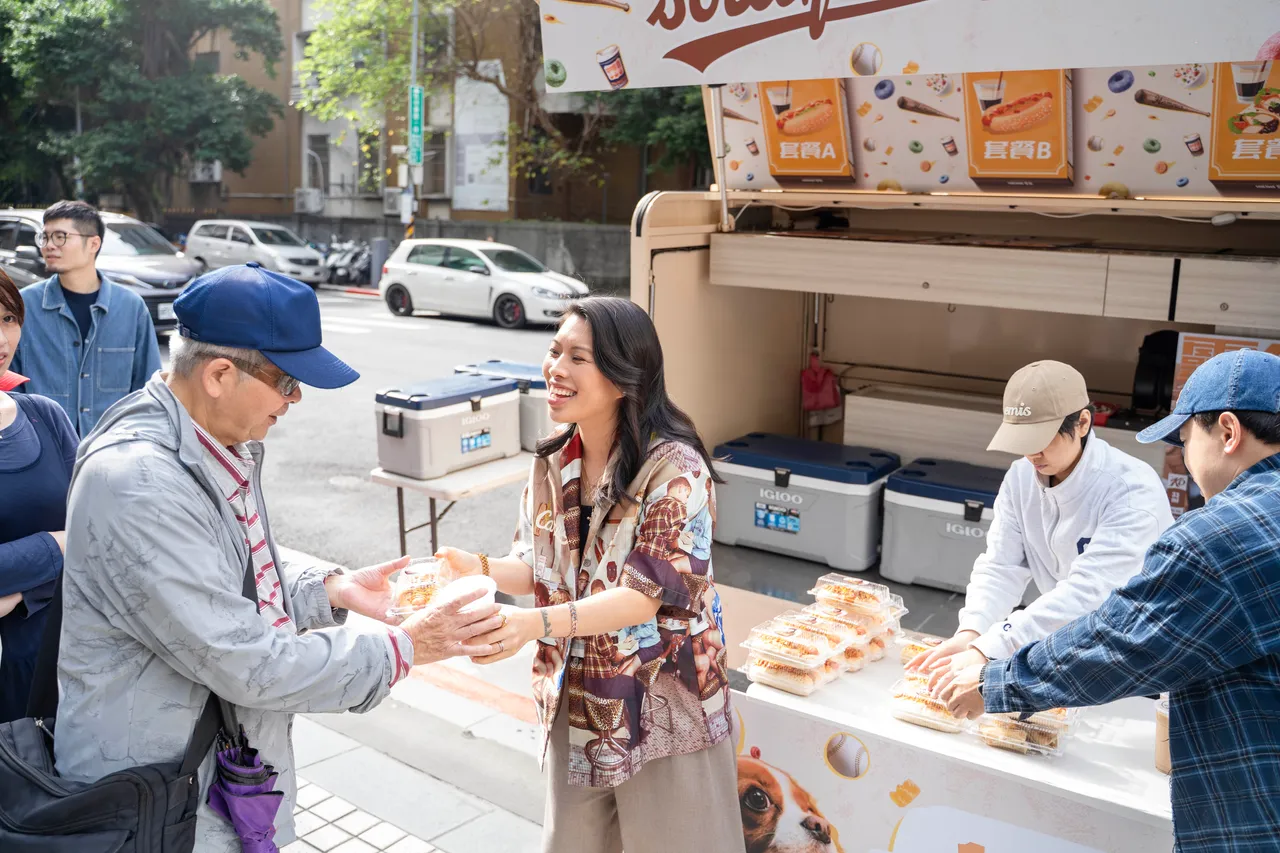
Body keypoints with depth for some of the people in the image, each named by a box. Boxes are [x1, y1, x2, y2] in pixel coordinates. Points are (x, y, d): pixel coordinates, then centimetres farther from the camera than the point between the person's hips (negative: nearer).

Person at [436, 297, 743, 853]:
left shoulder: (674, 469, -20)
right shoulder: (553, 464, 0)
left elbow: (648, 594, -24)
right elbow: (541, 570, 7)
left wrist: (538, 623, -35)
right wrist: (480, 568, -13)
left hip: (661, 712, -6)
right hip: (574, 704, 6)